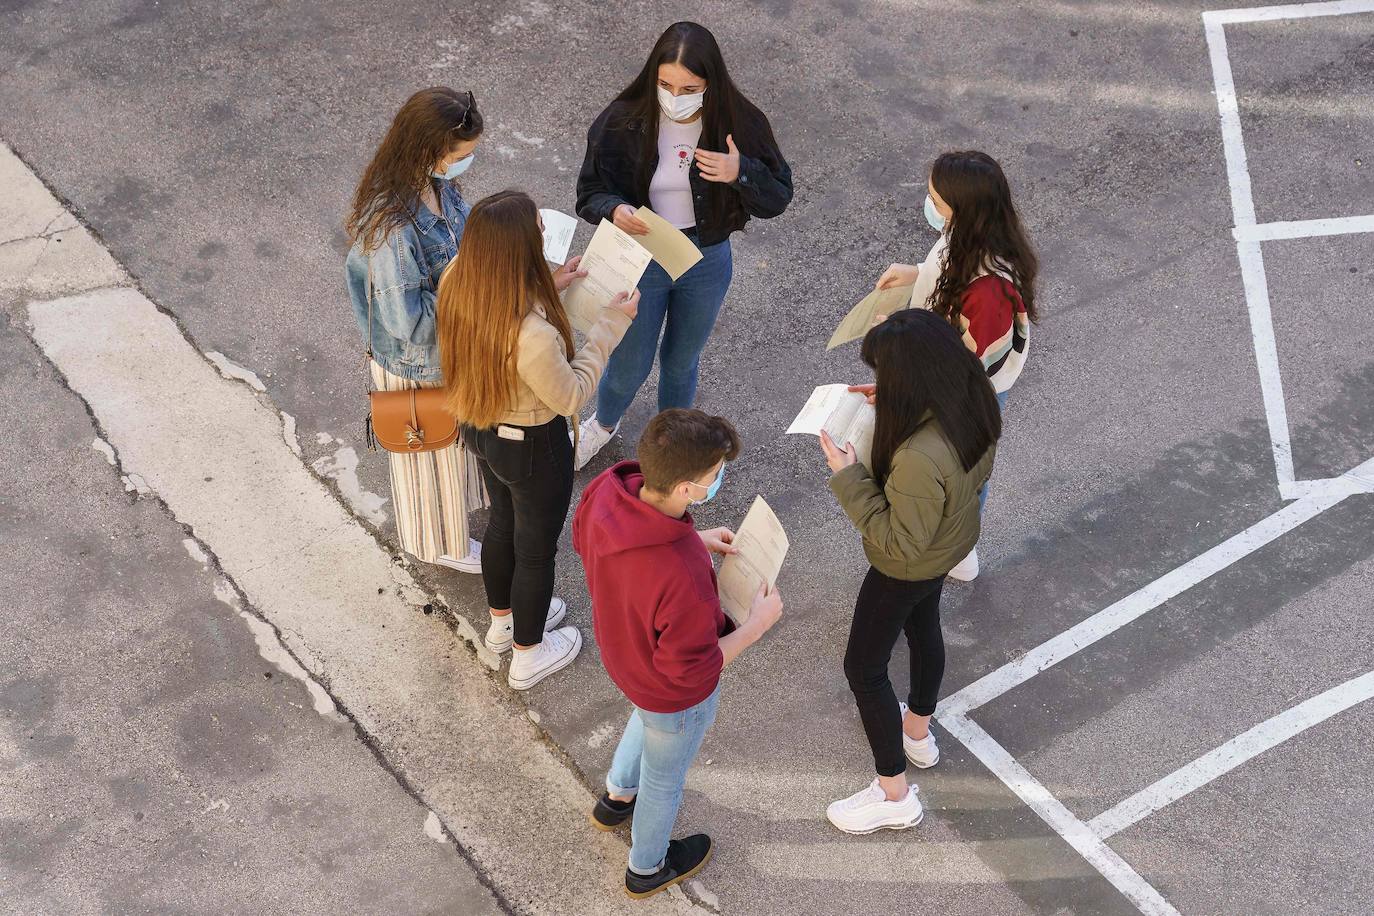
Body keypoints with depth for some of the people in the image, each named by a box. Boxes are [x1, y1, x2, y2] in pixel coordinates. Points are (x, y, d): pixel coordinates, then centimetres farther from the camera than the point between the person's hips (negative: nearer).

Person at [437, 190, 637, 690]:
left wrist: (547, 289, -2)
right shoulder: (534, 336, -42)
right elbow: (570, 397, -23)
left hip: (480, 428, 7)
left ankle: (502, 621, 59)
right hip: (532, 447, -7)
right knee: (536, 546, 20)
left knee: (504, 520, 33)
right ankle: (528, 655, 46)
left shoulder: (457, 283, -20)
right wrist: (611, 325, -19)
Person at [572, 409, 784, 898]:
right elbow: (692, 671, -30)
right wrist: (756, 625, -17)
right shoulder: (684, 580, -47)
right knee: (665, 775, 26)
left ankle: (616, 797, 66)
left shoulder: (604, 491, -28)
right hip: (675, 694, -6)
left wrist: (693, 541, -5)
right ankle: (648, 868, 55)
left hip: (620, 649, 6)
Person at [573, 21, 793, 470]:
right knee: (629, 368, 15)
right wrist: (615, 210, -34)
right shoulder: (622, 122, -22)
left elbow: (778, 197, -12)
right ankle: (603, 424, 51)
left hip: (707, 263, 1)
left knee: (681, 363, 23)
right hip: (640, 259, -1)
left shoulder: (739, 123, -19)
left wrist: (741, 173, -33)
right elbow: (590, 192, -11)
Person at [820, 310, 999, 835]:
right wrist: (893, 406, -4)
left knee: (863, 668, 13)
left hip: (909, 569, -8)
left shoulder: (919, 458, -45)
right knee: (923, 628, 32)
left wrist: (849, 478, -28)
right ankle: (918, 733, 59)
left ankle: (894, 797, 30)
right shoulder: (974, 403, -20)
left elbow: (901, 542, -32)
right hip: (953, 539, 8)